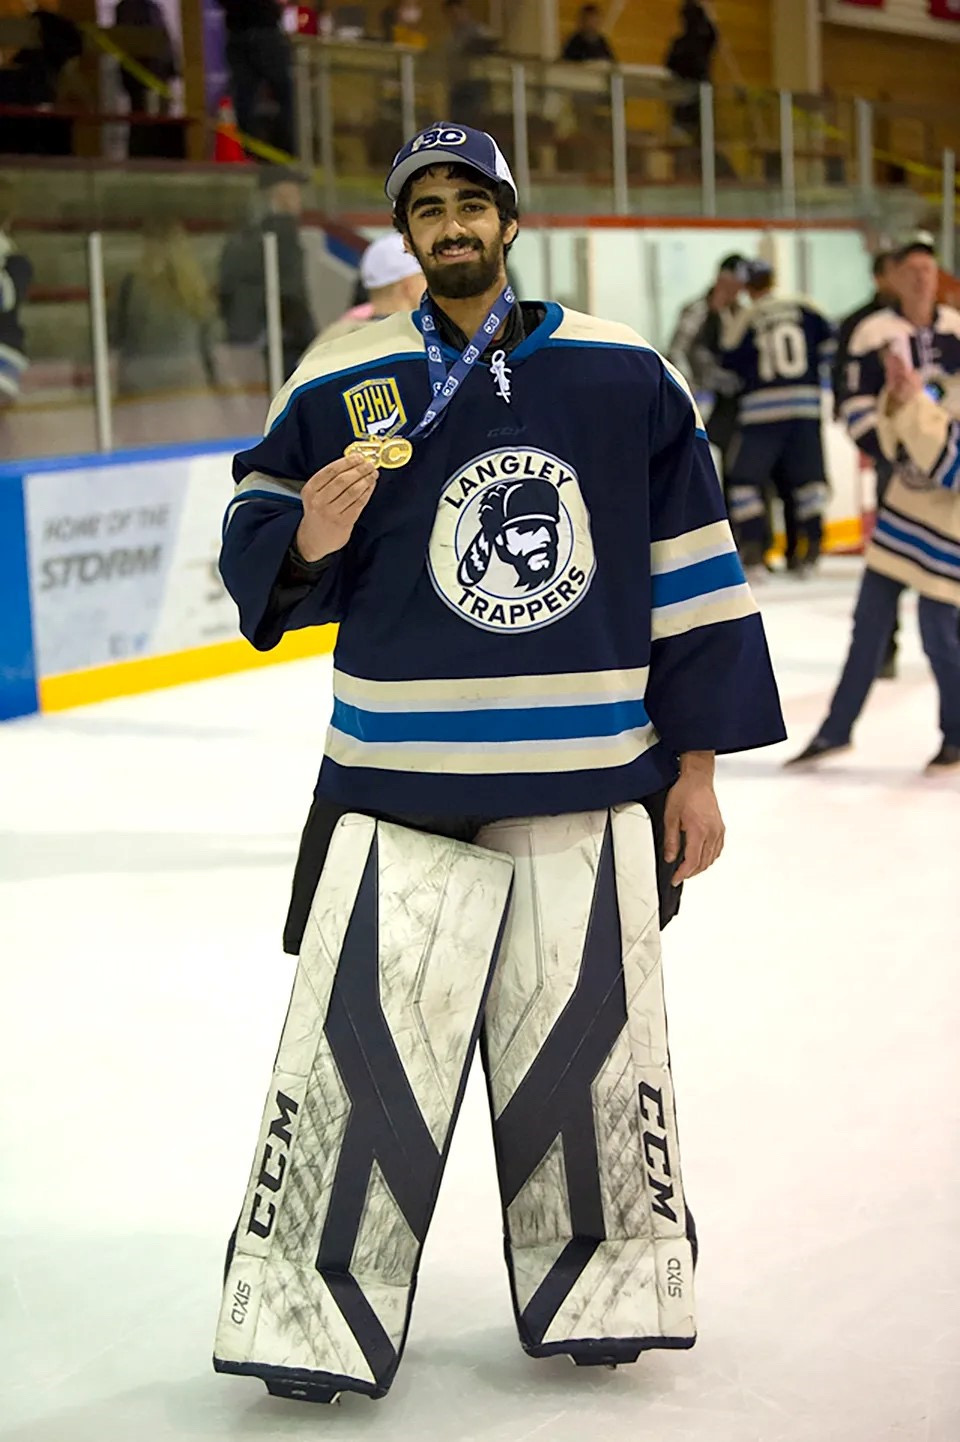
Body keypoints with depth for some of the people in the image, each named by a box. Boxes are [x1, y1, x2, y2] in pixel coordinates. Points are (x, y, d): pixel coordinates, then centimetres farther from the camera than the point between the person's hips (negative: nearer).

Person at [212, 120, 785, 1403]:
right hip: (396, 783, -1)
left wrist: (694, 763, 5)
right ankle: (319, 1311, 12)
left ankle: (602, 1287, 30)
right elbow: (258, 550, 6)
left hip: (589, 786, 1)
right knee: (362, 1052, -2)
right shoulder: (342, 384, 1)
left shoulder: (627, 377, 3)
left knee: (589, 1042, 11)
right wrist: (304, 542, -17)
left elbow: (690, 574, 6)